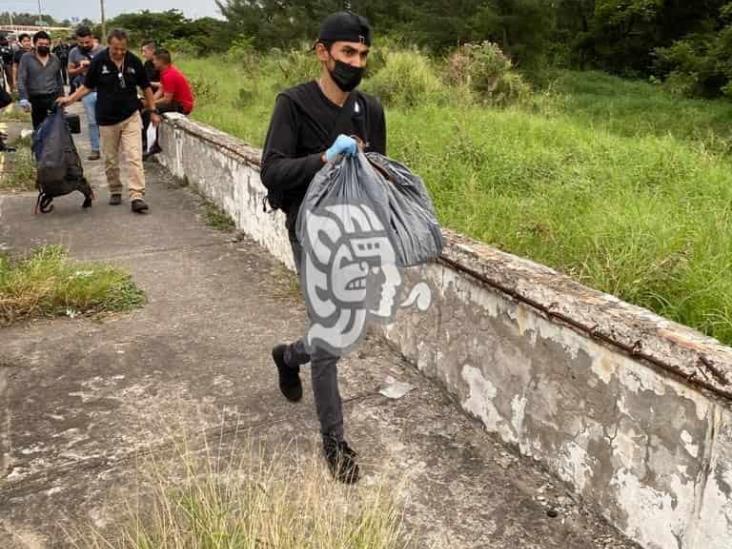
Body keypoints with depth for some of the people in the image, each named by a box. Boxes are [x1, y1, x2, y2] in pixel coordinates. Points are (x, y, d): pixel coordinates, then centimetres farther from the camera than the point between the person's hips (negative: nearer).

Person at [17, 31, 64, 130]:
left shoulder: (55, 59, 9)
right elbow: (21, 80, -8)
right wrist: (24, 98, -20)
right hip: (36, 100, -1)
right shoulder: (26, 58, -2)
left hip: (54, 98, 2)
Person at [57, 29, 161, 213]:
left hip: (131, 117, -1)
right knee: (110, 160, 9)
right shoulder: (98, 61, -6)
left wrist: (153, 111, 8)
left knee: (134, 157, -11)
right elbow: (87, 86, 5)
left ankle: (137, 196, -15)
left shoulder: (134, 61, -3)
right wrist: (69, 99, -6)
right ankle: (115, 192, 25)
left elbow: (146, 87, 8)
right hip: (107, 119, 1)